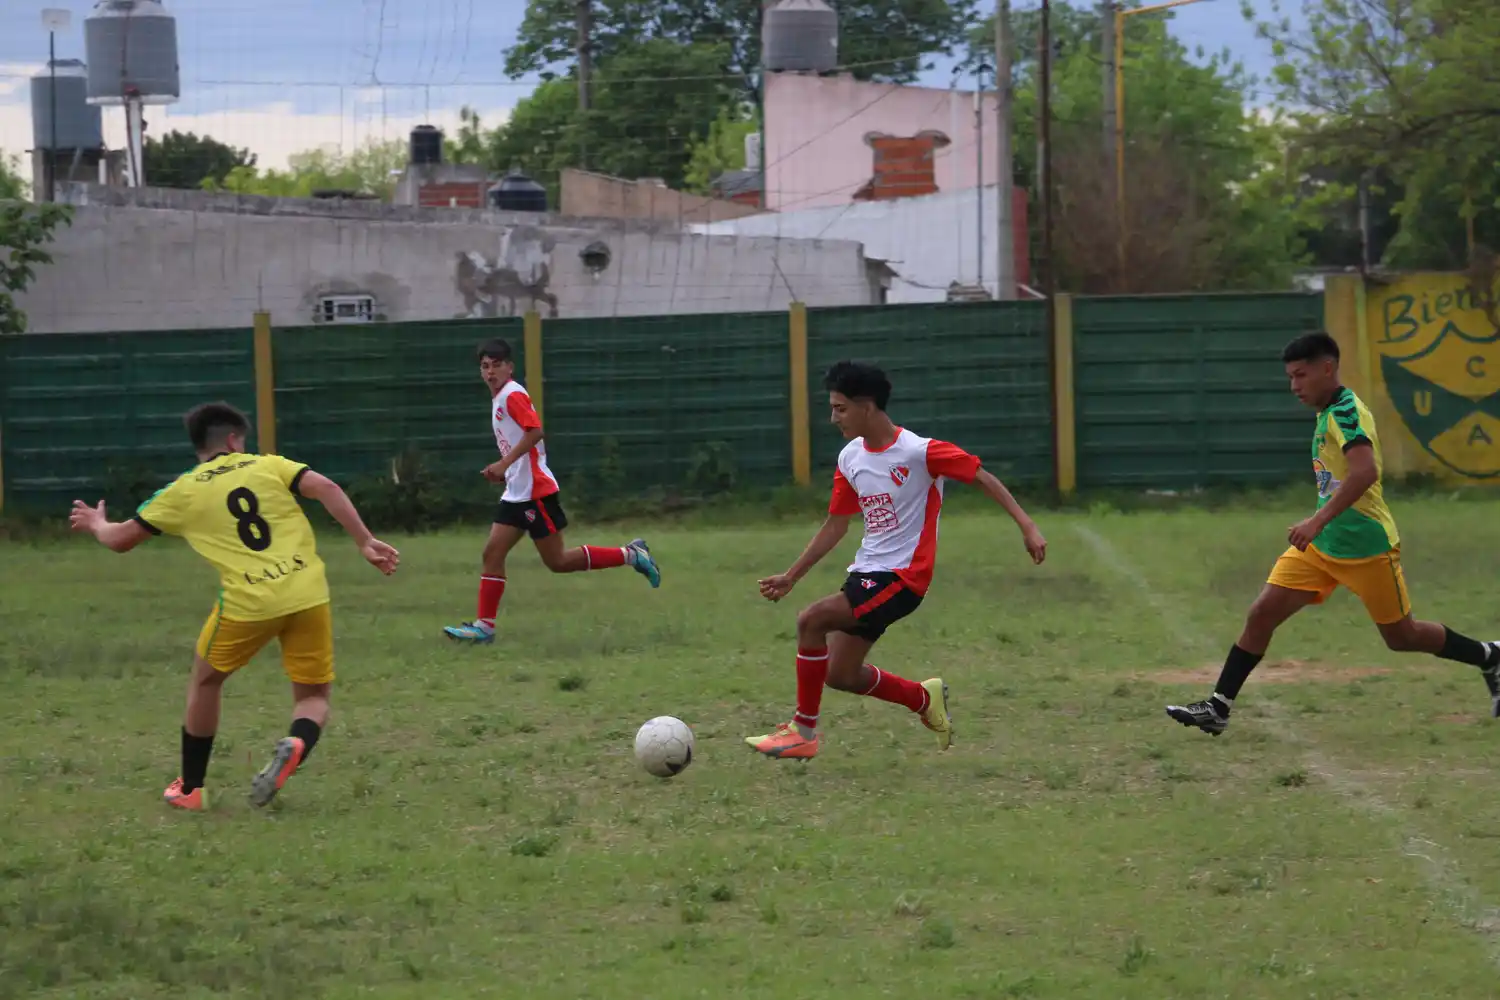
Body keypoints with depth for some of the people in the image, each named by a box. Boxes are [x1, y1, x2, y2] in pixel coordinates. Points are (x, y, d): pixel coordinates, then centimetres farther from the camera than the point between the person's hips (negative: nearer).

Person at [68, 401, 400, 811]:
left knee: (206, 681, 24)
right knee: (313, 696, 14)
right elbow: (326, 489, -4)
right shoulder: (268, 466, 11)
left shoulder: (183, 491, 10)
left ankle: (190, 788, 29)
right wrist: (366, 542, -3)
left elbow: (121, 540, 16)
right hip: (308, 593, 1)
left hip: (248, 603, -1)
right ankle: (297, 743, -21)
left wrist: (97, 524, 38)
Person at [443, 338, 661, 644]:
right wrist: (503, 471, 14)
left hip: (535, 491, -10)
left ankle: (629, 555, 3)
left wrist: (504, 464, -27)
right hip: (516, 492, 10)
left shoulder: (513, 395, -12)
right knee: (492, 554, 3)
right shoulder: (498, 399, 17)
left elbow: (534, 431, -24)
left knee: (557, 561, -6)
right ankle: (484, 625, 2)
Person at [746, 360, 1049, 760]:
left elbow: (983, 478, -9)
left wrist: (1027, 527, -16)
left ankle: (804, 730, -12)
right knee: (840, 675, 7)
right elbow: (835, 526, 17)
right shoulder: (850, 459, 7)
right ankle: (925, 699, 30)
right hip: (866, 571, 8)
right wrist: (791, 577, 16)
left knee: (812, 620, -23)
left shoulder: (918, 452, -15)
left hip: (903, 574, -8)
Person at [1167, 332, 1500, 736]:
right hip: (1322, 545, 8)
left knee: (1401, 636, 6)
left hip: (1365, 547, -8)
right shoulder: (1328, 413, 10)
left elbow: (1365, 472, -35)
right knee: (1261, 613, -4)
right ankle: (1218, 708, -4)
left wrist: (1319, 521, -39)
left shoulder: (1346, 411, -19)